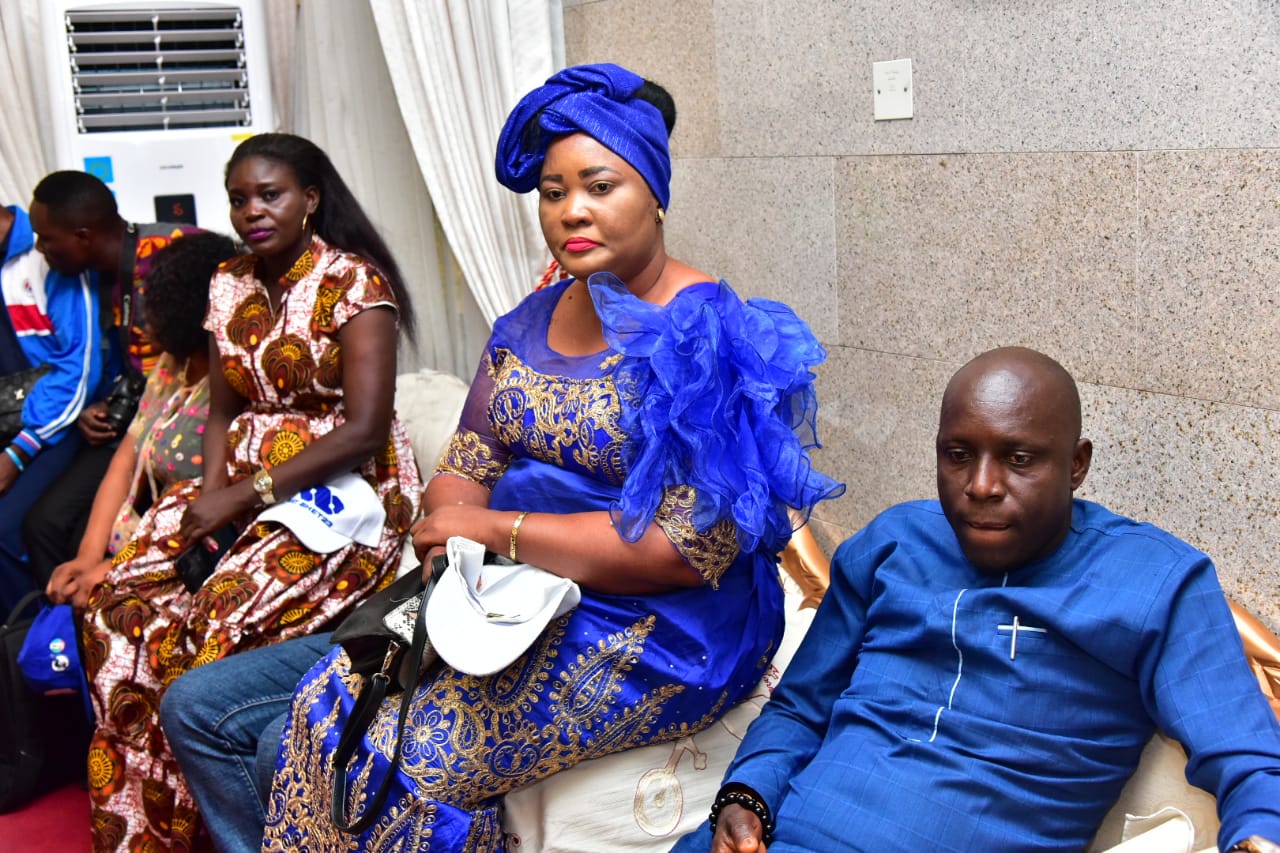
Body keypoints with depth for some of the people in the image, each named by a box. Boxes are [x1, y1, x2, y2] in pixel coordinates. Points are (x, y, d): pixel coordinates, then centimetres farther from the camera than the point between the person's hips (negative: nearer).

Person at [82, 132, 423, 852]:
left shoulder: (352, 282, -10)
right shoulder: (229, 285, 11)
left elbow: (363, 429, -17)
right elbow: (224, 410, 13)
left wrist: (244, 495, -18)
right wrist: (212, 496, -8)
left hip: (343, 489, -6)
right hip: (244, 482, 7)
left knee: (221, 627, -27)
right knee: (121, 602, -15)